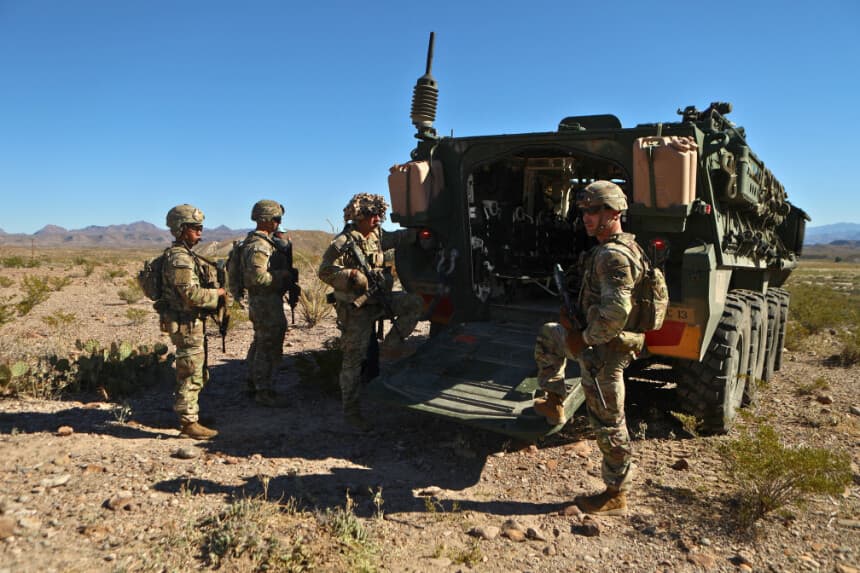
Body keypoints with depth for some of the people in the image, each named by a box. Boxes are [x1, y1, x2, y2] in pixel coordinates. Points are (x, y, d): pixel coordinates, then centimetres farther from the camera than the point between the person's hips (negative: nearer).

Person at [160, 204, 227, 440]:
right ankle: (189, 423, 5)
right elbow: (190, 294, -25)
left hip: (192, 322, 11)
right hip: (186, 323, -11)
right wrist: (216, 294, -12)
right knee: (191, 375, -3)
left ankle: (188, 416, 30)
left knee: (196, 374, 19)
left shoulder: (186, 256, 15)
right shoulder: (179, 258, -17)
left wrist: (215, 292, 8)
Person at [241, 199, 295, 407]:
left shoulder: (265, 241, 14)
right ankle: (264, 391, 5)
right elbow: (257, 277, -28)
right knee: (269, 346, -4)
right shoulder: (258, 245, -19)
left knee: (260, 343, 20)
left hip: (263, 300, 11)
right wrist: (284, 275, -19)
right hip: (266, 302, -11)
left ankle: (253, 382, 33)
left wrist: (285, 275, 8)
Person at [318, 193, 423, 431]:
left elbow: (396, 237, 27)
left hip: (380, 299, 7)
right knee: (354, 358, -1)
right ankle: (350, 410, 11)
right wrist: (352, 275, -26)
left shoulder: (377, 235, 6)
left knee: (415, 302, -5)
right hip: (356, 308, -7)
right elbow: (325, 271, -14)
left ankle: (391, 346, 2)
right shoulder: (343, 243, -15)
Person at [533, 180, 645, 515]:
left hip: (604, 352, -10)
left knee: (608, 424, 2)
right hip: (596, 341, 10)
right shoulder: (619, 248, 9)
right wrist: (575, 320, 9)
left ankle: (616, 497, 18)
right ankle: (554, 405, 36)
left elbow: (617, 311, -35)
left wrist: (584, 340, -22)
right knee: (549, 334, 29)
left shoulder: (612, 256, -24)